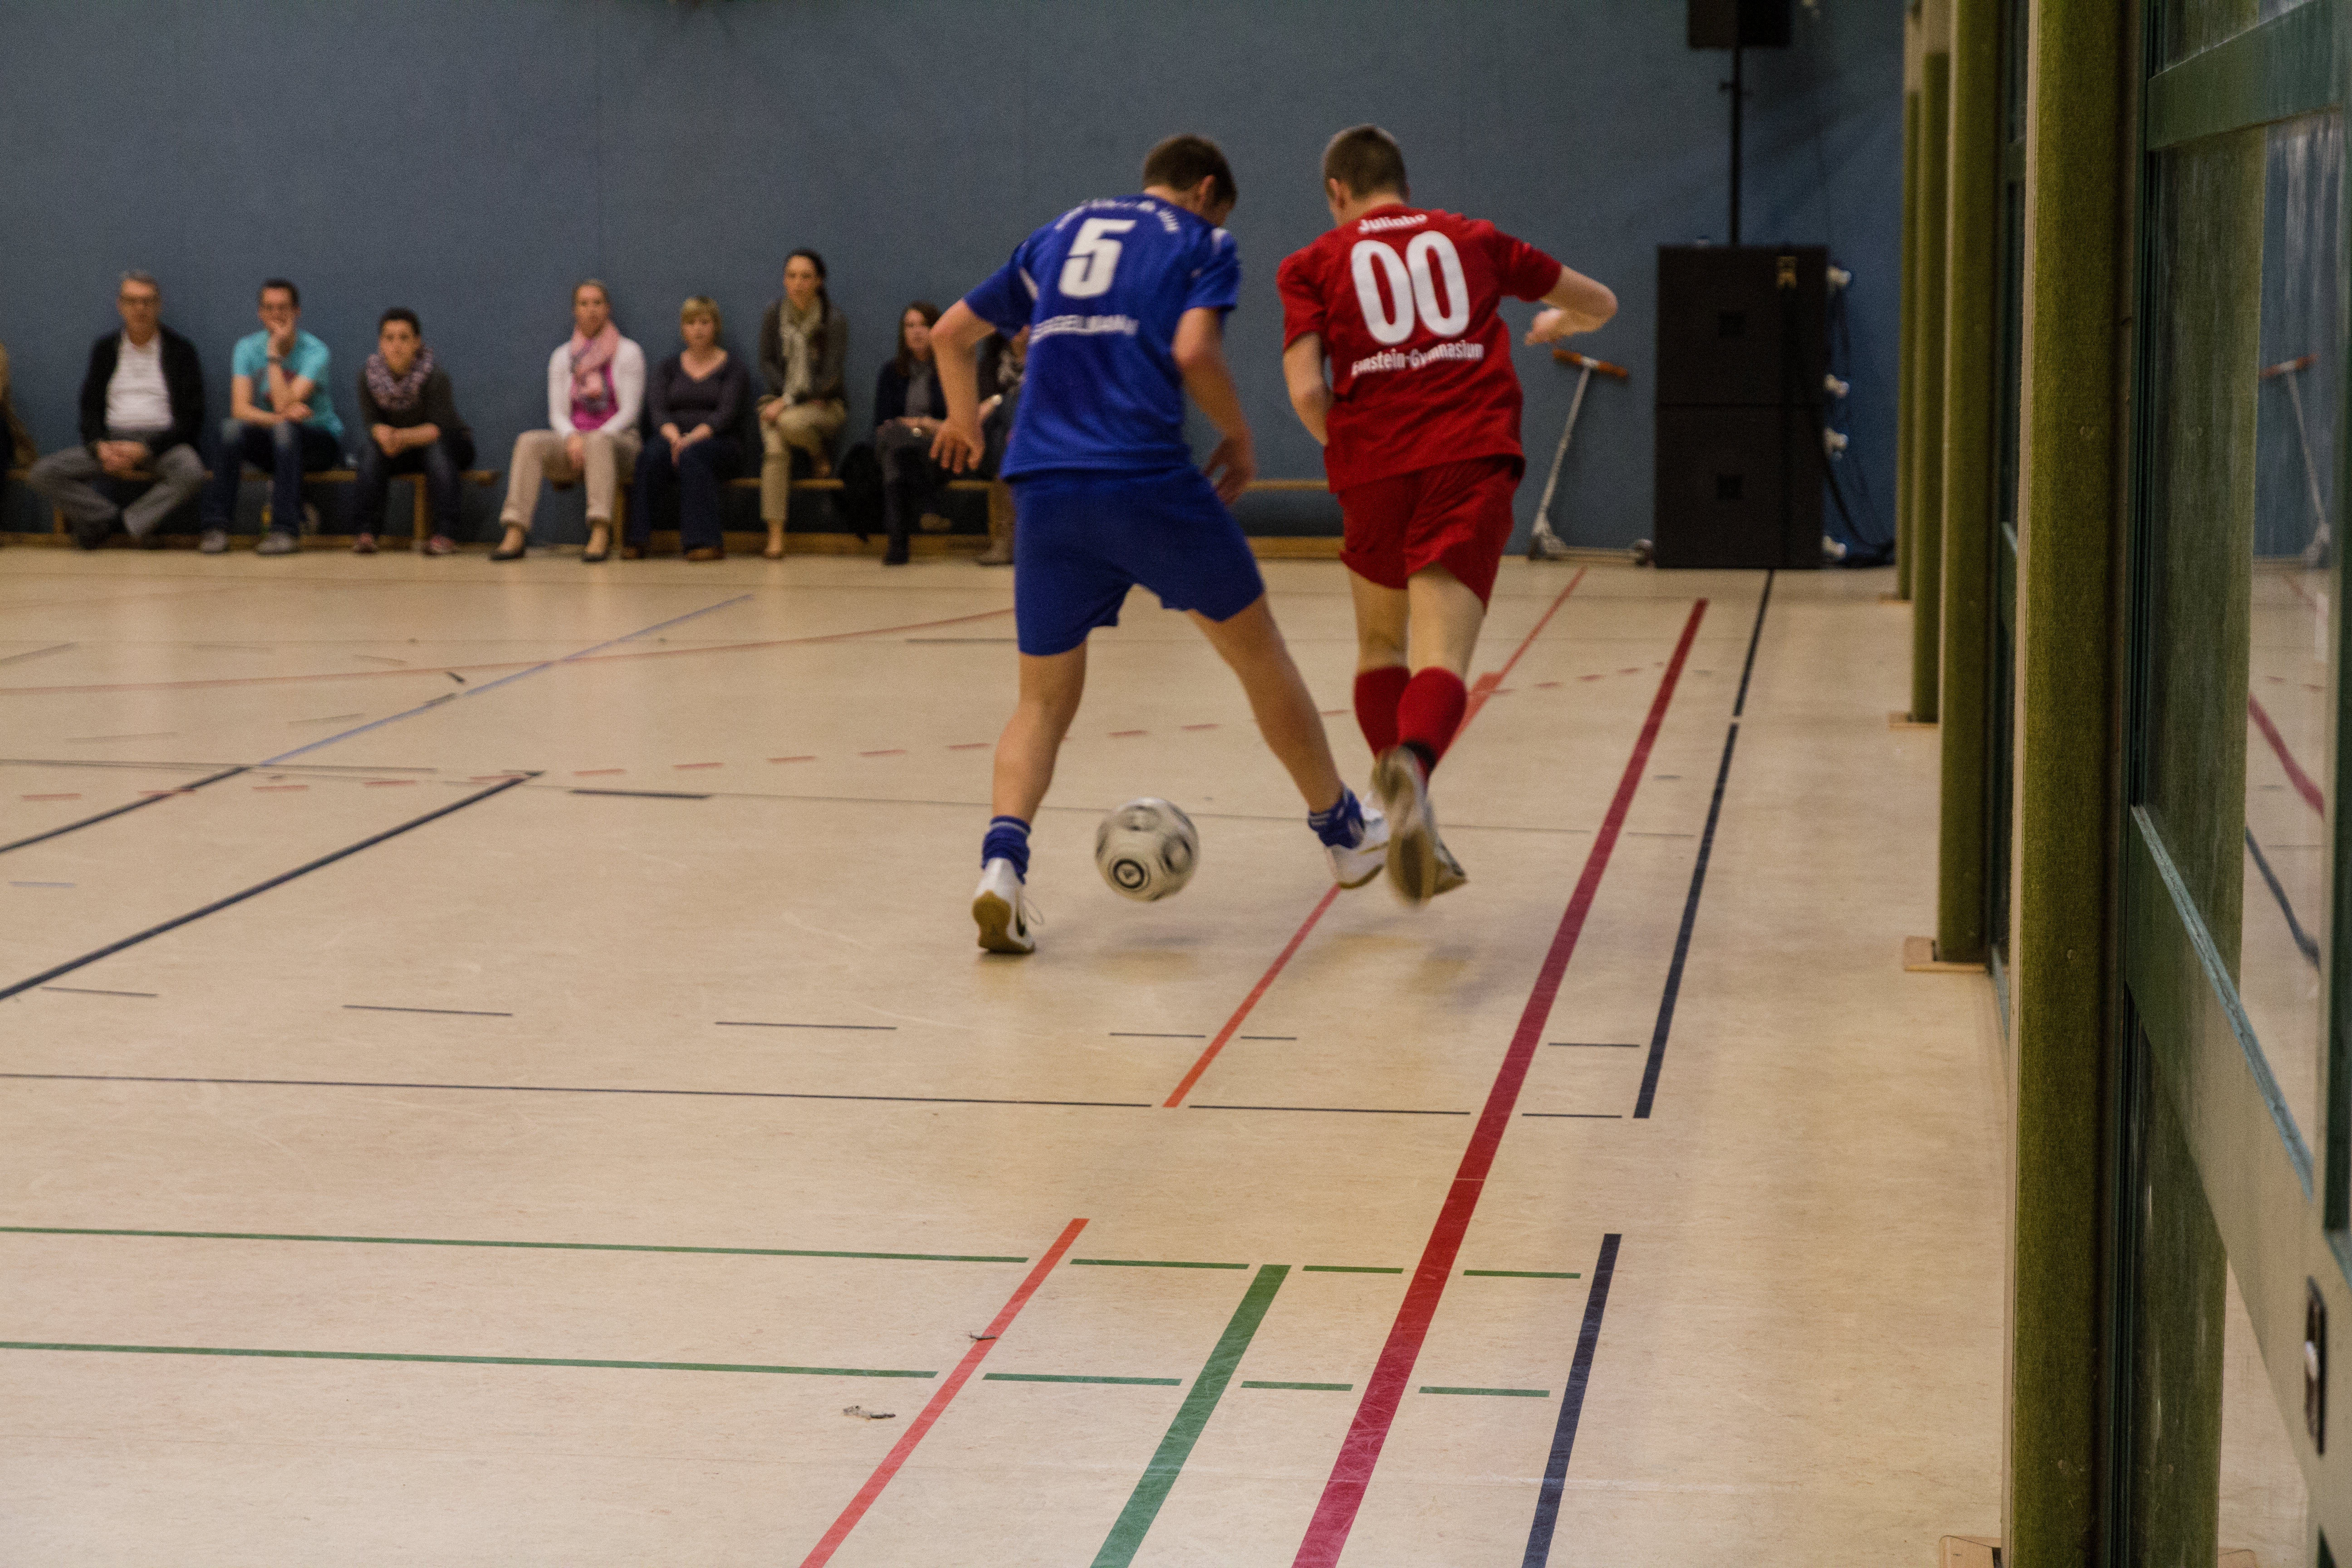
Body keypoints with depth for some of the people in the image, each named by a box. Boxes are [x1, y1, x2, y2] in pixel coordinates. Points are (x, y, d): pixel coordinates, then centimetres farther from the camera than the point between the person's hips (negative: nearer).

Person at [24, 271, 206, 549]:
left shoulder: (181, 351, 4)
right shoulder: (105, 349, 14)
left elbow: (191, 419, -3)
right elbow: (90, 409, 11)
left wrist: (144, 450, -16)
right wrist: (101, 448, -12)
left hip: (163, 442, -3)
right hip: (112, 441, 3)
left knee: (191, 473, -38)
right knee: (42, 474, -19)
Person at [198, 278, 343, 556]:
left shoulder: (314, 351, -15)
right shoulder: (248, 348, -3)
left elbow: (283, 405, -26)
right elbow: (240, 409, -14)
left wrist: (275, 353, -24)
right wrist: (282, 416, -31)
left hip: (319, 441, -3)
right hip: (273, 448, 3)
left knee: (285, 430, -36)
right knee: (231, 428, -27)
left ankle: (286, 530, -37)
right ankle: (217, 527, -27)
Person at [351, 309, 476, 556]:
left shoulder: (434, 375, -23)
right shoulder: (369, 374, -12)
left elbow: (440, 428, -28)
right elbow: (372, 423, -14)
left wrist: (402, 437, -46)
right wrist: (384, 434, -40)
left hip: (448, 446, -3)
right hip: (404, 452, 3)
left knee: (436, 447, -35)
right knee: (371, 448, -26)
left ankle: (445, 533, -39)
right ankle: (367, 532, -29)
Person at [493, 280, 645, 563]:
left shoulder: (628, 353, 4)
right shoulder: (562, 357, 15)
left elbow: (629, 410, -5)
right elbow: (557, 412, 7)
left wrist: (594, 439, -19)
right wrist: (572, 437, -16)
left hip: (616, 440, -3)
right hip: (571, 441, 3)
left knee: (598, 441, -40)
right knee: (529, 441, -28)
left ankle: (601, 534, -56)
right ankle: (515, 535, -39)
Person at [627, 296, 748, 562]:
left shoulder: (731, 367, 7)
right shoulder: (669, 367, 16)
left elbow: (726, 413, -8)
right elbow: (658, 411, 1)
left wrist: (693, 438, -24)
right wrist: (674, 437, -21)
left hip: (719, 443, -2)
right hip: (674, 438, 2)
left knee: (691, 457, -38)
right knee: (652, 457, -33)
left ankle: (704, 542, -41)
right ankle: (636, 539, -38)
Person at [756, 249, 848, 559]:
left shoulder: (835, 321, -6)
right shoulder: (774, 316, 4)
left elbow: (830, 376, -10)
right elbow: (767, 364, 6)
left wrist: (790, 401, -18)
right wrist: (786, 395, -10)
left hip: (824, 404, -2)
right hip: (780, 400, 2)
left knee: (791, 423, -38)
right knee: (774, 449, -30)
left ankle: (821, 454, -1)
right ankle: (775, 537, -34)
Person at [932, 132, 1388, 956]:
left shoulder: (1056, 237, 23)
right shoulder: (1201, 242, 8)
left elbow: (951, 332, 28)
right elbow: (1194, 350, -10)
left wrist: (965, 423, 45)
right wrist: (1238, 438, 6)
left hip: (1045, 487, 4)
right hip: (1148, 480, -4)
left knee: (1044, 700, 11)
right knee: (1258, 650, 15)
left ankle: (1002, 862, -13)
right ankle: (1344, 833, 27)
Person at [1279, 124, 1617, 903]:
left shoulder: (1314, 264, 12)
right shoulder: (1472, 240, 19)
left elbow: (1306, 391, -3)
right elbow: (1601, 304, 29)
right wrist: (1556, 324, 51)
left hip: (1374, 469, 0)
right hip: (1472, 459, 0)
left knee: (1380, 641, 25)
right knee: (1441, 660, -12)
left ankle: (1401, 794, 16)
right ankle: (1412, 766, -43)